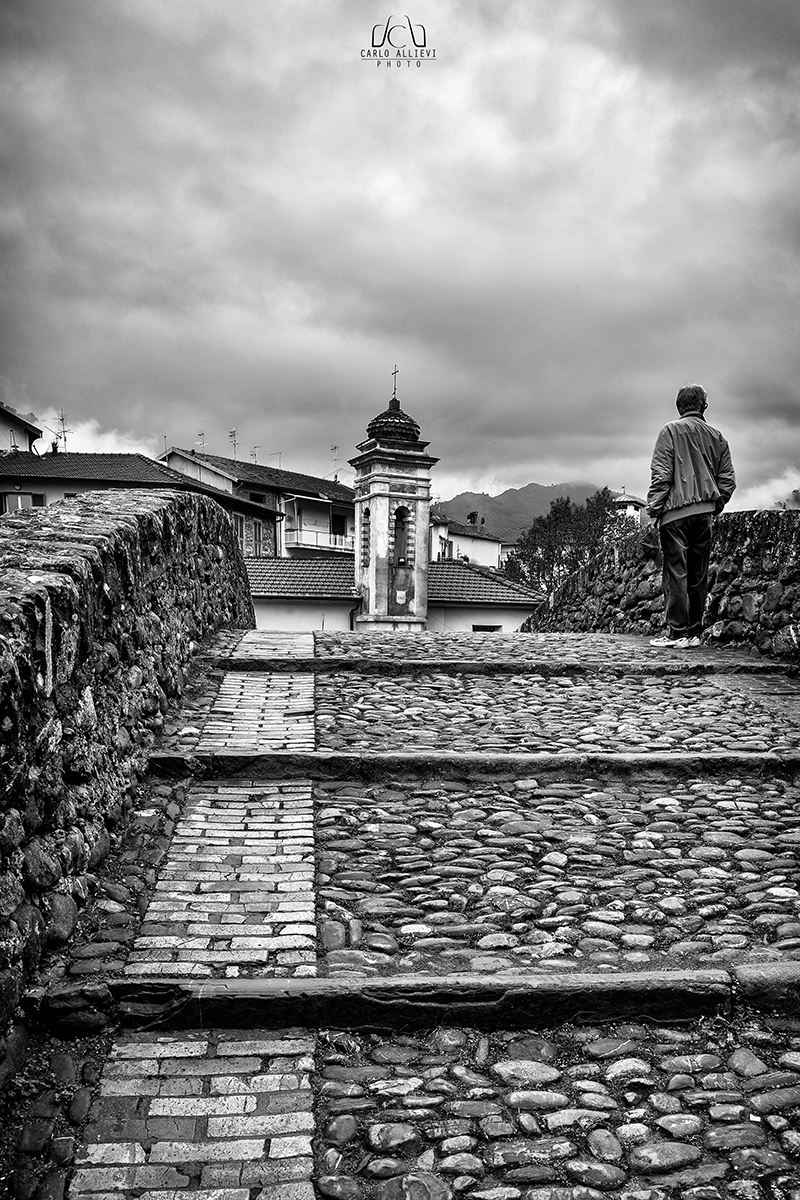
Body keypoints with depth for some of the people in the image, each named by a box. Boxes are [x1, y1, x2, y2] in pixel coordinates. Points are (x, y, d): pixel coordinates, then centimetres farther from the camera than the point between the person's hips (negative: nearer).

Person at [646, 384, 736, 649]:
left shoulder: (671, 430, -2)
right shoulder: (716, 436, 12)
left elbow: (661, 473, -9)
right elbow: (728, 478, 10)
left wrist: (654, 507, -6)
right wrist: (715, 506, 19)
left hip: (676, 510, -5)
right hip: (705, 512, 5)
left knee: (676, 572, -5)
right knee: (698, 574, 9)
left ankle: (677, 633, -7)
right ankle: (695, 632, 13)